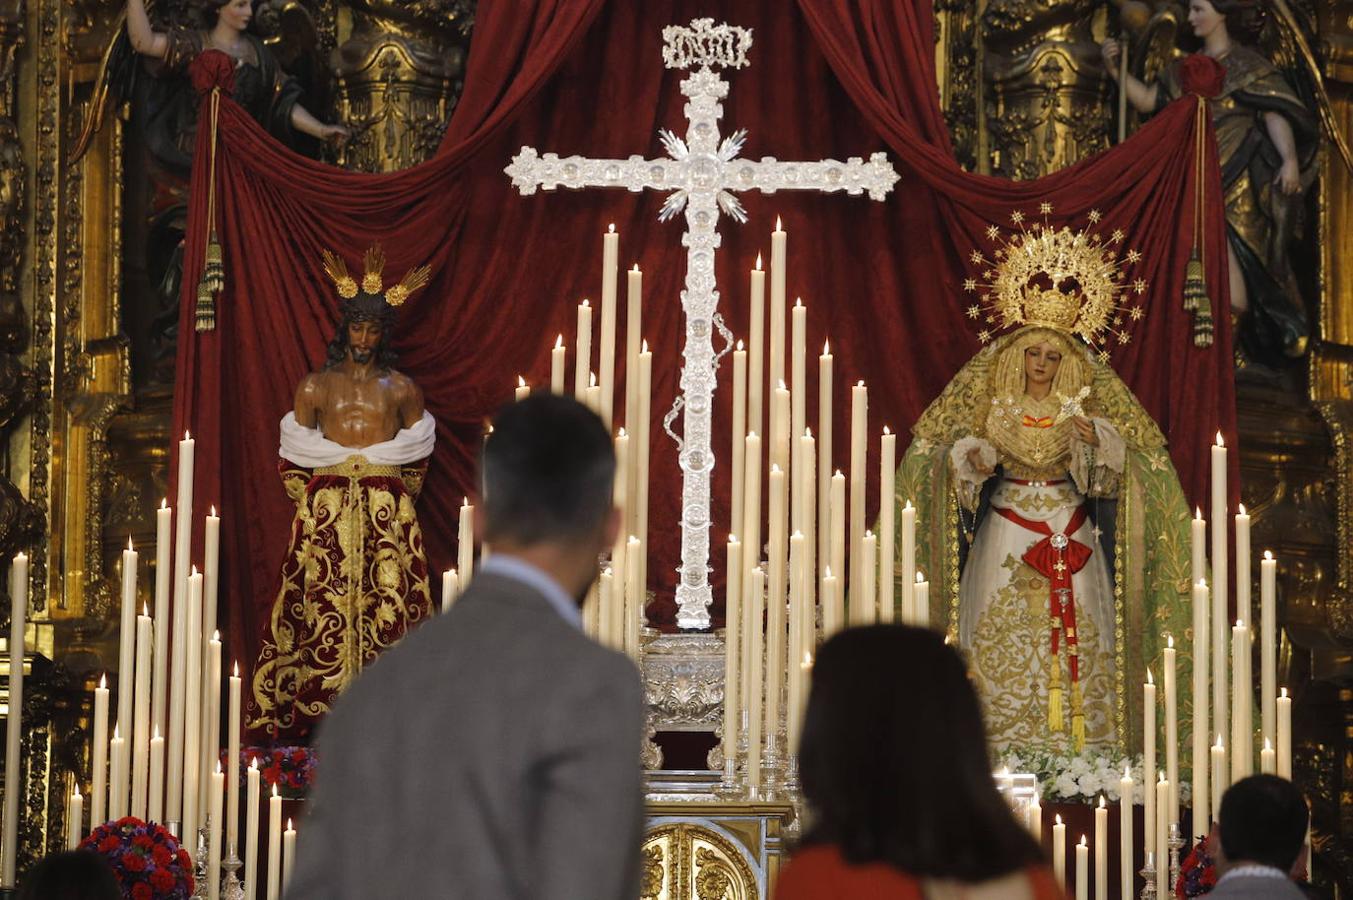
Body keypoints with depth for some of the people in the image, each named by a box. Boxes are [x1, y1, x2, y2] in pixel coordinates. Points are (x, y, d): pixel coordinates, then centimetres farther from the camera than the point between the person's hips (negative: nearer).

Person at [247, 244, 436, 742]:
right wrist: (313, 503, 4)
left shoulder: (401, 389, 10)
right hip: (325, 513, 0)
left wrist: (392, 503, 9)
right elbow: (292, 460, 12)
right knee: (323, 605, -6)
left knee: (386, 604, -7)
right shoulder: (315, 386, 9)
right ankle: (312, 711, -5)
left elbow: (416, 460, 16)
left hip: (387, 514, 0)